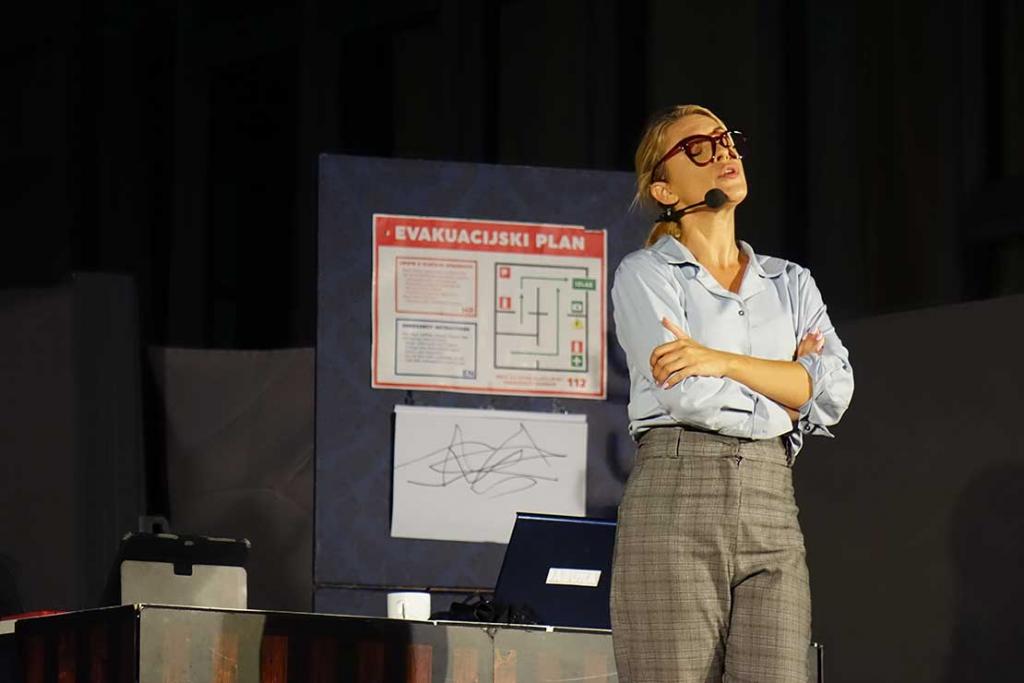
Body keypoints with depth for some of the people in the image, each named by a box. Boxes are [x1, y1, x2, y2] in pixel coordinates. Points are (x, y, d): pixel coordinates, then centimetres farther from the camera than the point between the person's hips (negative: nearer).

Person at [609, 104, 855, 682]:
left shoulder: (792, 283, 20)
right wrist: (785, 400, 4)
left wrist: (720, 360, -8)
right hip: (675, 503, -4)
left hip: (772, 509, 4)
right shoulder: (646, 274, 6)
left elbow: (835, 389, 1)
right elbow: (688, 396, -10)